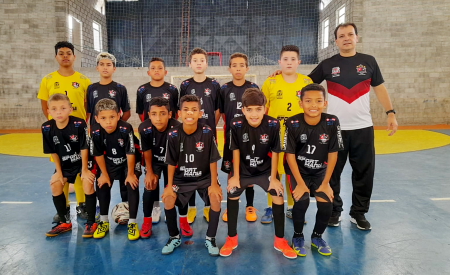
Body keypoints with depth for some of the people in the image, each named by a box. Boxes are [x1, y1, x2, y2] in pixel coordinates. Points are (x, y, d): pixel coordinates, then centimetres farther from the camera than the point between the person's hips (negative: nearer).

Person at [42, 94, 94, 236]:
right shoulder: (47, 128, -15)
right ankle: (64, 223, 15)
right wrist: (59, 172, -3)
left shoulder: (79, 124, -27)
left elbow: (84, 148, -20)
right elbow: (53, 152, -4)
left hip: (84, 160, -5)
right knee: (55, 185, -2)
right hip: (65, 164, 5)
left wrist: (85, 170, -15)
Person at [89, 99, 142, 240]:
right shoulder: (96, 132, -26)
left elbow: (130, 153, -25)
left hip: (130, 161, -3)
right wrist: (104, 174, -3)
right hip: (110, 162, 3)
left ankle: (132, 223, 1)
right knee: (102, 186, 0)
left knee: (132, 186, -13)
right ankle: (104, 222, 18)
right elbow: (98, 155, -11)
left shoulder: (126, 129, -35)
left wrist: (130, 174, -16)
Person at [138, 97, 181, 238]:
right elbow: (147, 152, -12)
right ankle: (147, 221, 10)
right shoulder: (144, 128, -30)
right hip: (154, 161, 1)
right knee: (149, 186, -13)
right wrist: (150, 172, -4)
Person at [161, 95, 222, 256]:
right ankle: (174, 237, 8)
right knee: (168, 199, -19)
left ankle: (210, 239, 0)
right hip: (181, 178, 1)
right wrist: (169, 186, -7)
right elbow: (171, 163, -5)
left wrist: (214, 184, -12)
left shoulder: (207, 133, -16)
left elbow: (212, 160, -11)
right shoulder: (173, 135, -13)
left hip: (204, 177, -1)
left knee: (216, 198, -23)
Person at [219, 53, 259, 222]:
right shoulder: (224, 89, 0)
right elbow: (220, 113, 6)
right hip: (231, 137, 1)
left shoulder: (254, 88, -1)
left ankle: (250, 206, 22)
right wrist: (231, 124, 0)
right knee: (231, 172, 8)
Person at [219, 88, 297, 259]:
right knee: (232, 195, -2)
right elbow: (236, 151, -11)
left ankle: (280, 240, 13)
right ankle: (232, 238, 20)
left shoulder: (273, 125, -23)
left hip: (265, 170, 0)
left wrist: (273, 178, -9)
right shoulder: (236, 125, -23)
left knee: (278, 196, -7)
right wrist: (236, 176, -7)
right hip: (243, 170, 0)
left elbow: (275, 152, -12)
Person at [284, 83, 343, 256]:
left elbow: (333, 154, -10)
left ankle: (317, 237, 18)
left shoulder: (332, 122, -16)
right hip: (297, 170, -2)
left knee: (326, 203, -13)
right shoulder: (293, 124, -21)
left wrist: (326, 183, -10)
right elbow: (290, 155, -16)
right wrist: (300, 183, -19)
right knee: (301, 200, -22)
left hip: (320, 171, 2)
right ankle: (298, 237, 7)